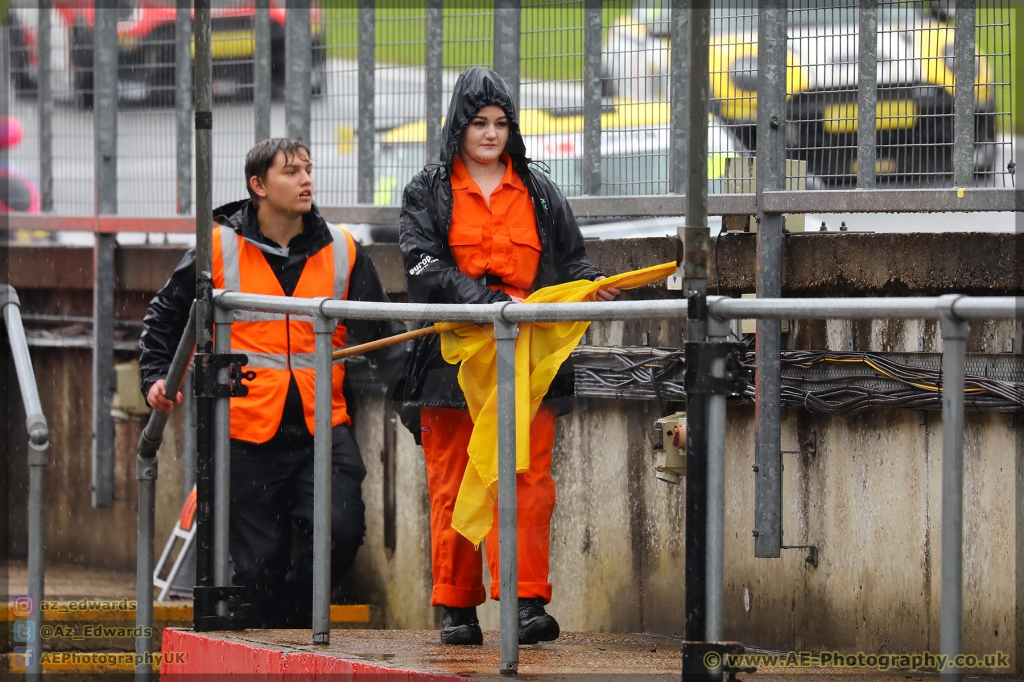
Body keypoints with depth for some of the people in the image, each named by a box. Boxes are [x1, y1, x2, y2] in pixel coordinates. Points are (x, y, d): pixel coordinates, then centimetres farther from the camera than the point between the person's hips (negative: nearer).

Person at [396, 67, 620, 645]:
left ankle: (527, 601, -11)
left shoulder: (540, 194, 14)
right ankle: (457, 606, 8)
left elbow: (571, 261, 19)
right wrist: (490, 300, -22)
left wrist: (593, 286, -6)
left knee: (528, 482, -8)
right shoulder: (429, 193, 6)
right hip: (453, 359, -1)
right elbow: (425, 267, -8)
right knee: (453, 484, 2)